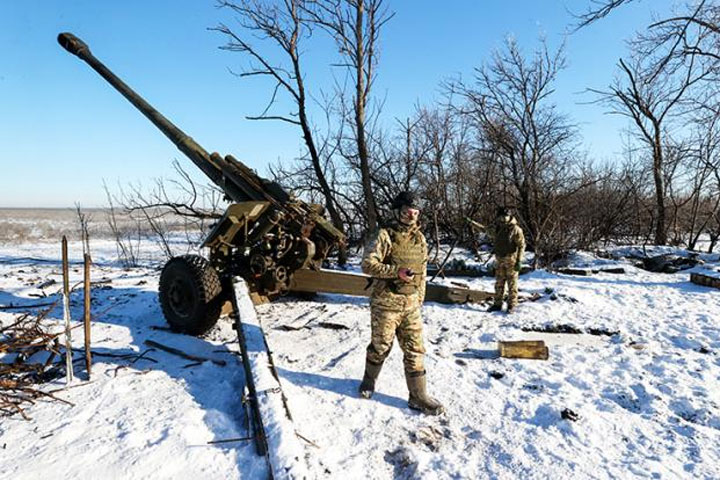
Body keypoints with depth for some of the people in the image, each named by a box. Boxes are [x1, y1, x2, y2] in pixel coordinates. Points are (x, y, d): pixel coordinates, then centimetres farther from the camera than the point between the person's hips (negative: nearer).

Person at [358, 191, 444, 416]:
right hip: (385, 302, -5)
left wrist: (419, 299, 15)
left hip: (410, 303, 5)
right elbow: (368, 264, -16)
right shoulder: (384, 235, -9)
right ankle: (369, 381, 36)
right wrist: (396, 271, -24)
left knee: (415, 348, 5)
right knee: (381, 346, 10)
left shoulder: (420, 238, 9)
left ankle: (418, 396, 15)